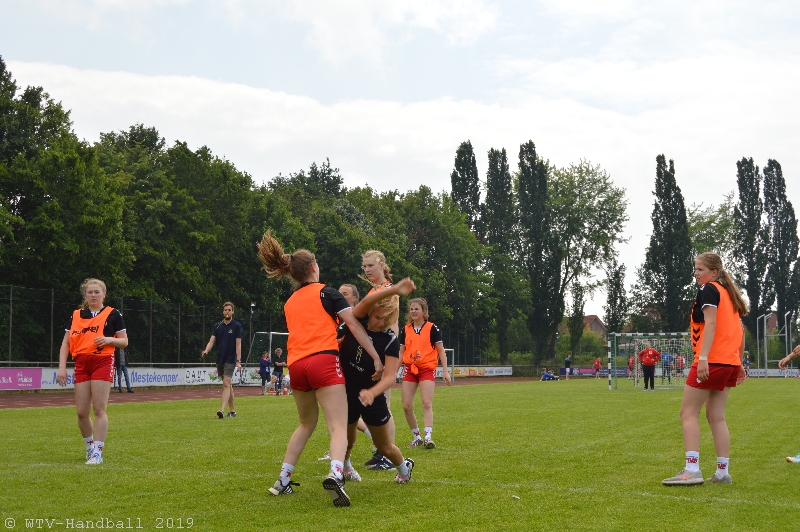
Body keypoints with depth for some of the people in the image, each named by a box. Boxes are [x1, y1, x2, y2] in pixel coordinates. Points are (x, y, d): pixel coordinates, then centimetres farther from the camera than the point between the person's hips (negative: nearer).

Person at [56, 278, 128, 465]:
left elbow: (124, 341, 7)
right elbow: (65, 343, 12)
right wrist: (62, 367, 2)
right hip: (81, 365, 4)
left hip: (103, 363, -3)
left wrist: (110, 339, -14)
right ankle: (90, 447, 22)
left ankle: (97, 452, -8)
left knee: (99, 410, -10)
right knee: (82, 412, 1)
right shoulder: (76, 316, 13)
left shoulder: (113, 314, 5)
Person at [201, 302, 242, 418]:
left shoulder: (237, 326, -3)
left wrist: (238, 361, -14)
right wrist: (206, 351, -18)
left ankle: (222, 409, -26)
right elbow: (212, 341, 2)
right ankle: (232, 410, 17)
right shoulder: (217, 326, 8)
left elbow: (238, 344, -7)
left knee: (226, 384, -16)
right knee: (228, 385, 11)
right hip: (220, 359, 5)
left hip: (230, 360, -5)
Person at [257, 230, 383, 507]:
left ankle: (283, 481, 24)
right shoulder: (327, 292, 7)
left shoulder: (289, 303, 22)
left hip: (296, 365, 5)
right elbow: (355, 326, -2)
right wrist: (377, 358, -3)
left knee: (306, 423, 25)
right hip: (324, 361, -5)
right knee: (338, 427, -10)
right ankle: (335, 474, -37)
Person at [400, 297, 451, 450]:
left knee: (427, 404, -16)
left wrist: (445, 371, -7)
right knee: (407, 406, -2)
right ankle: (416, 437, 13)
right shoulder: (405, 330, 9)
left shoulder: (432, 328, -1)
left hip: (427, 369, -4)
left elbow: (441, 351, 0)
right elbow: (401, 353, 14)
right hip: (409, 369, 4)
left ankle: (428, 437, -20)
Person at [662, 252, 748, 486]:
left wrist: (703, 358, -25)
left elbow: (710, 323, -19)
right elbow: (740, 330, 20)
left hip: (711, 361, -9)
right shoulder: (728, 293, 19)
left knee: (688, 413, -4)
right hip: (730, 362, 9)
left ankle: (692, 470, -13)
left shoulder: (708, 290, -6)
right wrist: (739, 363, 23)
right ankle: (722, 472, 8)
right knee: (716, 416, 11)